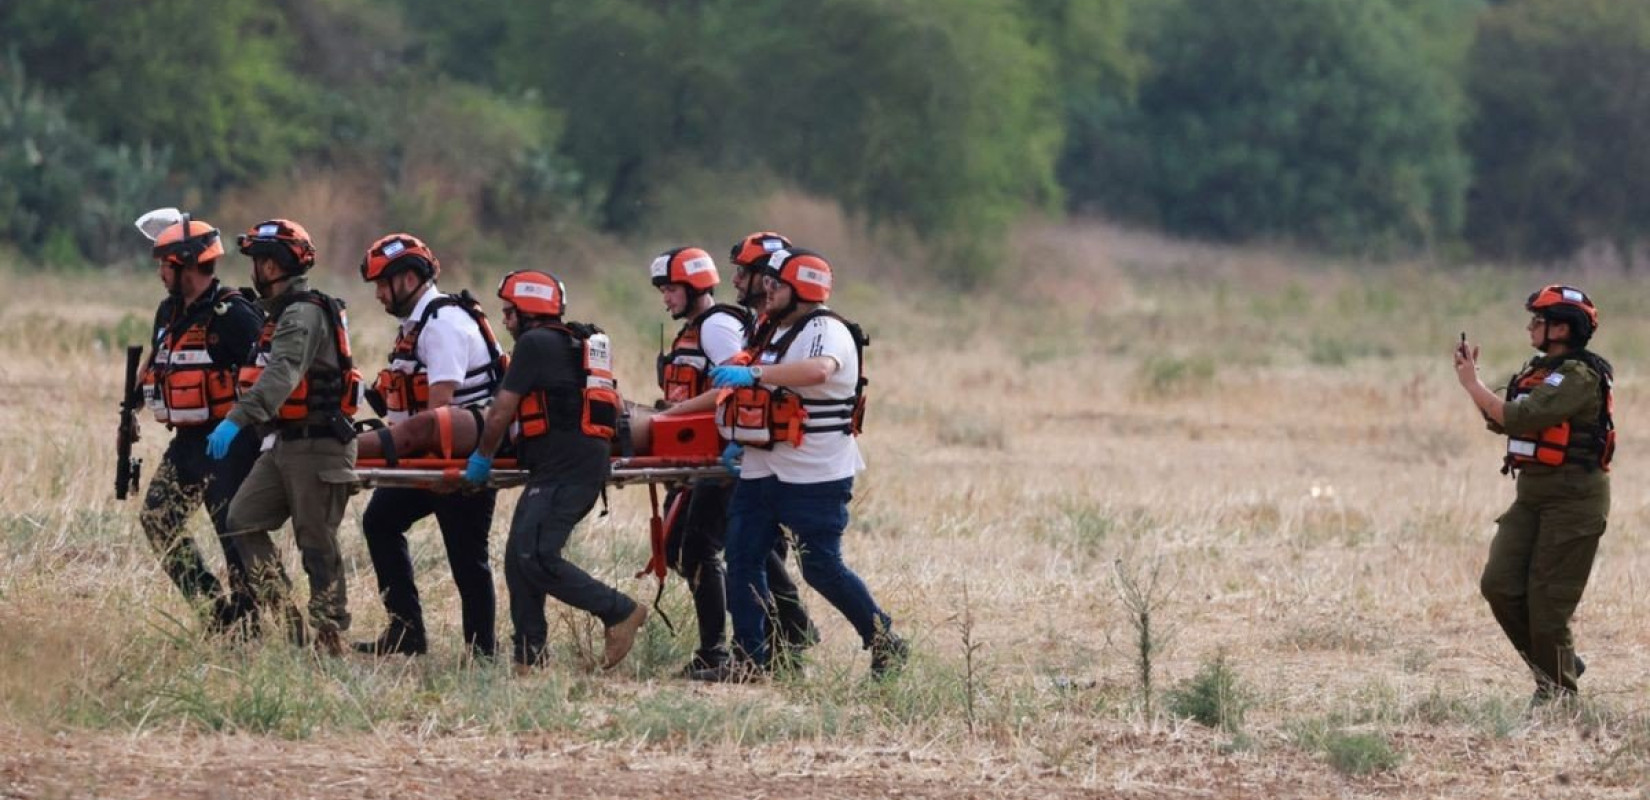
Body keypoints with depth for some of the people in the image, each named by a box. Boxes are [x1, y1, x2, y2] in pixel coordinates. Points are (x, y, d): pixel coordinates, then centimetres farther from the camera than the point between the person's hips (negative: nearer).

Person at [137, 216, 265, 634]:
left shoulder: (233, 315, -16)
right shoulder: (169, 313, 11)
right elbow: (160, 372, 24)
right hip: (187, 442, 9)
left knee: (234, 532, -4)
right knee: (157, 518, 4)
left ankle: (244, 622, 4)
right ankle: (215, 606, 8)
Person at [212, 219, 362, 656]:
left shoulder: (305, 314, -17)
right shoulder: (285, 312, 16)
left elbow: (282, 375, -32)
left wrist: (237, 420, -42)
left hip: (318, 447, -10)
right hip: (288, 441, 10)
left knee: (317, 542, -5)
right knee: (243, 519, 2)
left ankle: (330, 636, 2)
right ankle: (284, 616, 2)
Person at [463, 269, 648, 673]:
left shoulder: (535, 343, -7)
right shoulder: (576, 343, 22)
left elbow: (502, 412, -6)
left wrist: (482, 457, 8)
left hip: (563, 470, -10)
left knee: (536, 556, -18)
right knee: (520, 559, 9)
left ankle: (619, 612, -14)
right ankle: (528, 658, 8)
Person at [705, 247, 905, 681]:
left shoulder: (826, 331, -14)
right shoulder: (775, 333, 16)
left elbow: (819, 371, -38)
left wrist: (752, 374, -41)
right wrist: (739, 441, 18)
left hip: (816, 477, -9)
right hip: (762, 471, 9)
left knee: (822, 567, -5)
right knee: (741, 559, 2)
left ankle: (884, 640, 12)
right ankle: (753, 658, 6)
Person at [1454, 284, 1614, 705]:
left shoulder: (1580, 377, -16)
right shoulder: (1540, 371, 13)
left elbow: (1520, 418, -25)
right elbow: (1499, 421, 20)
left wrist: (1472, 383, -16)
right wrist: (1471, 376, 10)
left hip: (1574, 499, -9)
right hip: (1532, 494, 9)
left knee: (1548, 598, -5)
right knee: (1500, 584, 1)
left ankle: (1557, 687, 9)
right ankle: (1555, 664, 15)